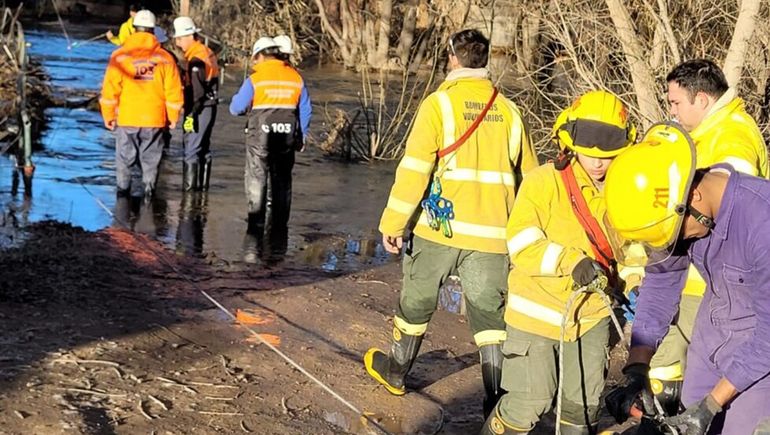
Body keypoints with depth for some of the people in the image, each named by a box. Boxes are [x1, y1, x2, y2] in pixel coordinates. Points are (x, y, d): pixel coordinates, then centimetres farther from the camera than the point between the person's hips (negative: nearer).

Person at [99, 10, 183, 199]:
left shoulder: (120, 56, -6)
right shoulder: (164, 58, -3)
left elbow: (110, 90, -5)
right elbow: (173, 92, -1)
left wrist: (108, 115, 7)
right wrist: (173, 117, 12)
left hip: (126, 119, 0)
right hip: (155, 120, 0)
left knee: (124, 159, 11)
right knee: (150, 160, 10)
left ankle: (122, 193, 11)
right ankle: (149, 193, 8)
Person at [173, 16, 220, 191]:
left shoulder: (196, 58, -18)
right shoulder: (207, 52, 12)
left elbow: (196, 91, -22)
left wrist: (191, 114, -20)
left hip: (200, 109, -10)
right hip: (210, 106, 10)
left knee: (190, 150, -8)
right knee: (204, 149, 16)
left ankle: (189, 190, -9)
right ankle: (202, 187, 24)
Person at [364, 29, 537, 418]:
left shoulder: (439, 103, -7)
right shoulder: (508, 111, 6)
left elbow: (414, 170, -12)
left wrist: (393, 224, -7)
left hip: (439, 228, -2)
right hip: (492, 235, 2)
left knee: (417, 302, 17)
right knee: (490, 315, 6)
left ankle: (395, 372, 35)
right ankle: (498, 397, -2)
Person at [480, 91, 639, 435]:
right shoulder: (543, 181, -13)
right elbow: (522, 243, -21)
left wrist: (636, 278, -8)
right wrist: (571, 262, -33)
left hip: (591, 315, 4)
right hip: (537, 312, -4)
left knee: (583, 405, 10)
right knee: (529, 402, -2)